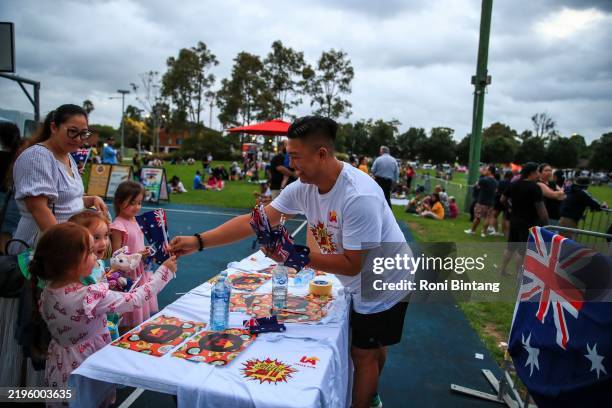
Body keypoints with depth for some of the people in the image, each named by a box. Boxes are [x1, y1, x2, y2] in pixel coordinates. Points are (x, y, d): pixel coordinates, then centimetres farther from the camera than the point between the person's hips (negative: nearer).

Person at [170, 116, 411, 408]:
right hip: (360, 283, 7)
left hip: (384, 285, -7)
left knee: (364, 353, 6)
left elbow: (352, 265, -30)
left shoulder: (359, 197, -35)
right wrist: (197, 241, -18)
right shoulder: (303, 187, -12)